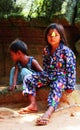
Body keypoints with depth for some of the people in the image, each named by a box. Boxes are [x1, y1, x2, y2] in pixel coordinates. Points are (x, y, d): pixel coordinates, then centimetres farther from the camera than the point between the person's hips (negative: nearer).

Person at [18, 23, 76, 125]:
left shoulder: (65, 51, -14)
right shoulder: (46, 50, 4)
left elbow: (71, 68, -14)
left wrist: (70, 85, -15)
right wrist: (43, 76, 15)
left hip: (61, 76, -7)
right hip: (48, 75, 7)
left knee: (56, 87, -39)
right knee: (28, 79, -5)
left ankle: (49, 112, -60)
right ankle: (33, 105, -10)